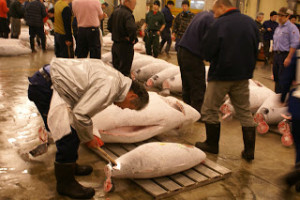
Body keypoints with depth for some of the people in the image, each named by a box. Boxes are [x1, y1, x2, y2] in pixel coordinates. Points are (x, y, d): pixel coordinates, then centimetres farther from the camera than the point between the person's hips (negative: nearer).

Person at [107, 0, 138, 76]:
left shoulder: (115, 12, 8)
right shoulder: (128, 14, -20)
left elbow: (109, 26, 18)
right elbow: (132, 28, -37)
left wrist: (116, 34, 12)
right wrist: (132, 39, -19)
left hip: (115, 44, 9)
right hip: (125, 46, -8)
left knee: (115, 68, 18)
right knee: (124, 72, -1)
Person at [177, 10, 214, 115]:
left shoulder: (202, 14, 15)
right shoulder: (211, 20, -14)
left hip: (182, 51, 9)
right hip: (193, 56, -9)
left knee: (186, 85, 17)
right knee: (198, 87, 1)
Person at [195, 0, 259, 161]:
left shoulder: (220, 24, -14)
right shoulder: (250, 22, 5)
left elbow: (207, 51, -12)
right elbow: (255, 49, 13)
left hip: (221, 75, -6)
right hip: (243, 75, 6)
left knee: (209, 110, 11)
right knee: (245, 112, 13)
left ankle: (212, 144, 21)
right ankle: (249, 150, 16)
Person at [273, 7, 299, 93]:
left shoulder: (292, 28, -10)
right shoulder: (278, 28, 16)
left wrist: (289, 58, -21)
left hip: (285, 55, -8)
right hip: (276, 55, 8)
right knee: (276, 77, 12)